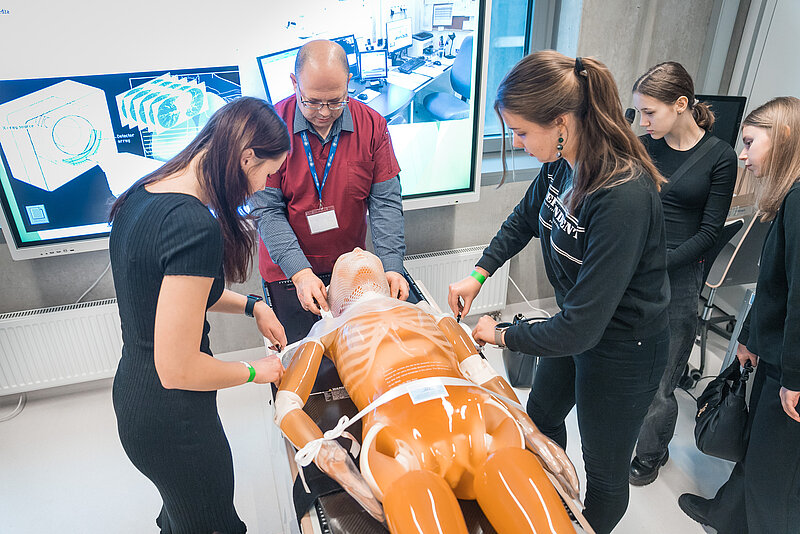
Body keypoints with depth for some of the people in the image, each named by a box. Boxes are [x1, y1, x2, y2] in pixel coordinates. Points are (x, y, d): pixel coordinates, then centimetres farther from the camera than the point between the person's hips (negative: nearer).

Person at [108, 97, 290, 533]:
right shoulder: (195, 227, -32)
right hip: (172, 425, -8)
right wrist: (254, 372, -11)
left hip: (132, 395, 8)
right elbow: (178, 369, -28)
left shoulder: (143, 194, -2)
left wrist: (250, 305, 6)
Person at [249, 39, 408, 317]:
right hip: (286, 271, -1)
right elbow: (267, 210, -16)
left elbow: (385, 202, -10)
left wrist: (392, 267, -22)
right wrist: (299, 273, -26)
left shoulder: (372, 125, -10)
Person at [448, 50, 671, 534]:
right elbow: (525, 219, 9)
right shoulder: (561, 162, -12)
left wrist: (502, 335, -17)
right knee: (541, 417, 29)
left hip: (622, 352, -8)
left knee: (605, 471, 16)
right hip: (577, 324, 9)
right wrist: (478, 274, 0)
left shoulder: (624, 197, -36)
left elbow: (581, 327, -33)